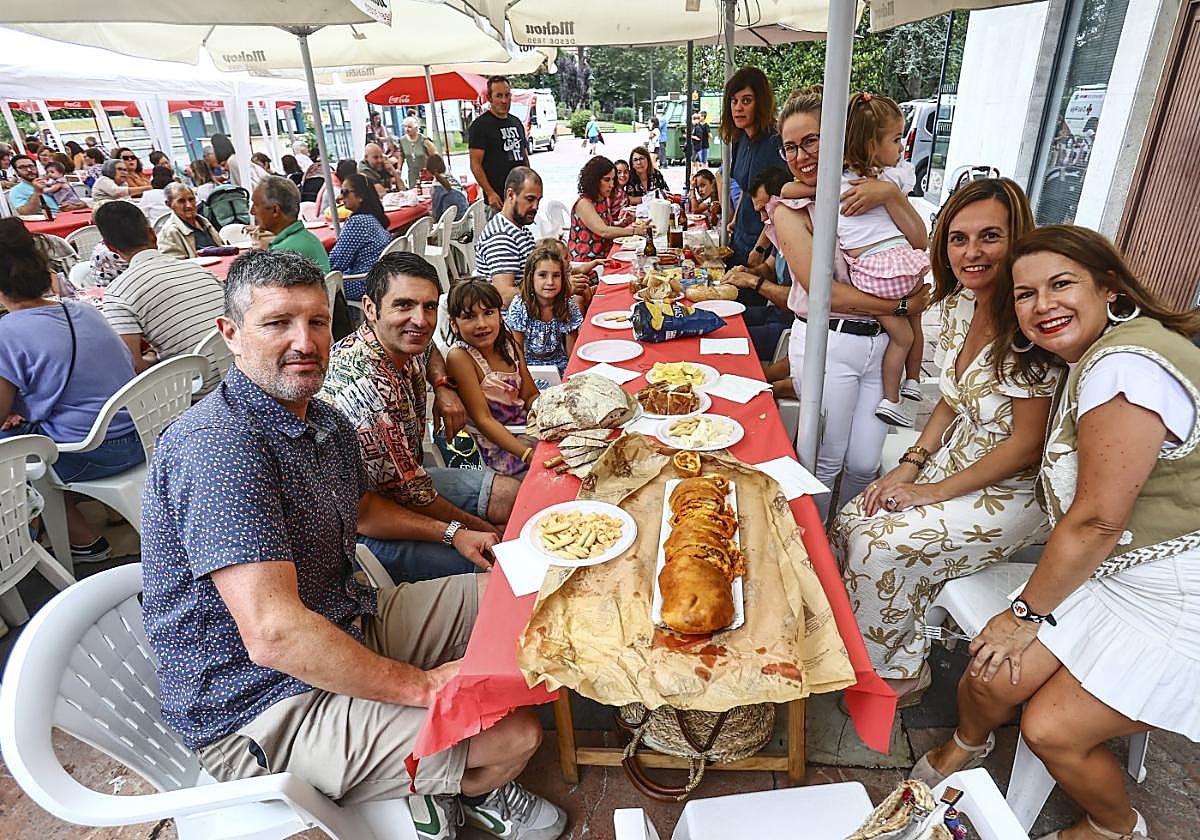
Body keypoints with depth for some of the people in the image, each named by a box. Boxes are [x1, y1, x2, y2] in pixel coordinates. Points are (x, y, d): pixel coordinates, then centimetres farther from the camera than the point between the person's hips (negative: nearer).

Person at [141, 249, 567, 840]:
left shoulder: (326, 422, 4)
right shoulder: (220, 445, -27)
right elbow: (275, 634, -33)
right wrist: (422, 686, -25)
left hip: (346, 624, 10)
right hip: (262, 708, -9)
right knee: (514, 732, -17)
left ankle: (437, 774, 18)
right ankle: (467, 787, 21)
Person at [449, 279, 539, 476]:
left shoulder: (508, 343, 0)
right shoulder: (459, 357, -20)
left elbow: (530, 395, 5)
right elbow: (483, 419, -20)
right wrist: (528, 453, -28)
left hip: (526, 427, 7)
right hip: (498, 448, -7)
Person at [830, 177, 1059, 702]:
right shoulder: (958, 305, 1)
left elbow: (1027, 445, -20)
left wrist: (935, 491, -15)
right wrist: (912, 464, -2)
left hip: (1016, 489, -7)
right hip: (958, 459, 8)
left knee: (884, 546, -20)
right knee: (851, 523, -6)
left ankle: (893, 672, 9)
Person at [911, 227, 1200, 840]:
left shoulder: (1125, 366, -26)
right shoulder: (1093, 357, 5)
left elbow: (1097, 521, -22)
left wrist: (1028, 612, -9)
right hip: (1116, 574, 7)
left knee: (1052, 729, -6)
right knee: (992, 676, 0)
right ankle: (962, 749, 34)